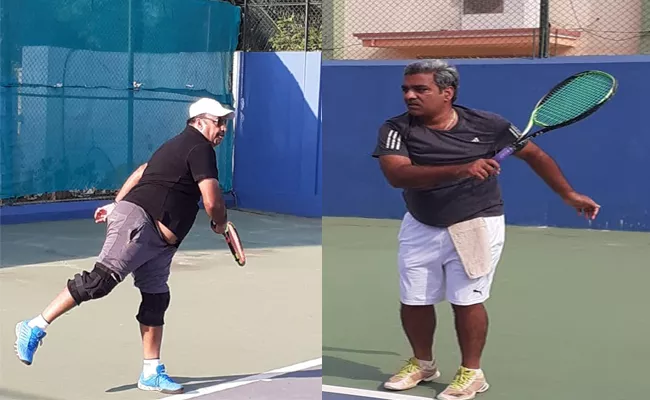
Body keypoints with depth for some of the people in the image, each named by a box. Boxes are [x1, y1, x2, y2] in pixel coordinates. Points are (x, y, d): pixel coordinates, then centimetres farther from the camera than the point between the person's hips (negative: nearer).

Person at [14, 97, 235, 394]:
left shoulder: (180, 145, 25)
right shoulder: (201, 148, -7)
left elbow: (142, 172, 31)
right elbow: (212, 203, -14)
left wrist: (116, 205, 34)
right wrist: (220, 225, 6)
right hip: (138, 223, -11)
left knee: (157, 299, 6)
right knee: (103, 278, -18)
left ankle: (151, 373, 9)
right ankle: (35, 327, -14)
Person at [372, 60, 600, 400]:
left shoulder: (485, 124, -11)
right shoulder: (396, 129, -12)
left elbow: (533, 154, 1)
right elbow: (397, 174, -30)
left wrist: (568, 195, 0)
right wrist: (460, 170, -40)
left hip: (476, 224, -2)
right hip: (421, 228, 3)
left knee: (466, 300, -3)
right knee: (413, 301, 8)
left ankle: (471, 372, 16)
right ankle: (423, 364, 32)